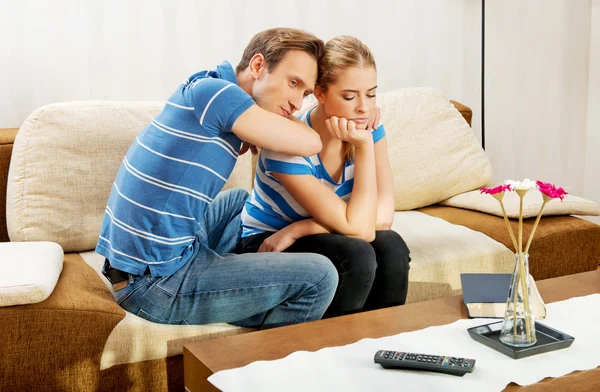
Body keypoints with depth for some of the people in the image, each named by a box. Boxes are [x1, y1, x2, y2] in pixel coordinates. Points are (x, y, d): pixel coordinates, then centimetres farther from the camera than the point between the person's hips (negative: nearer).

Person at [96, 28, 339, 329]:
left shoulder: (206, 90, 9)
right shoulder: (213, 90, -17)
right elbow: (309, 144, -17)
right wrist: (272, 113, 2)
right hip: (156, 283, -10)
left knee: (241, 200, 31)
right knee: (319, 276, -10)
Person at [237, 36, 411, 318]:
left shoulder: (368, 126, -11)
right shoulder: (288, 145, -27)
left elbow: (383, 216, -19)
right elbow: (358, 228, -30)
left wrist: (299, 228, -25)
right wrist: (364, 146, -31)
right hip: (265, 245, -4)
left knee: (391, 247, -25)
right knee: (357, 255, -31)